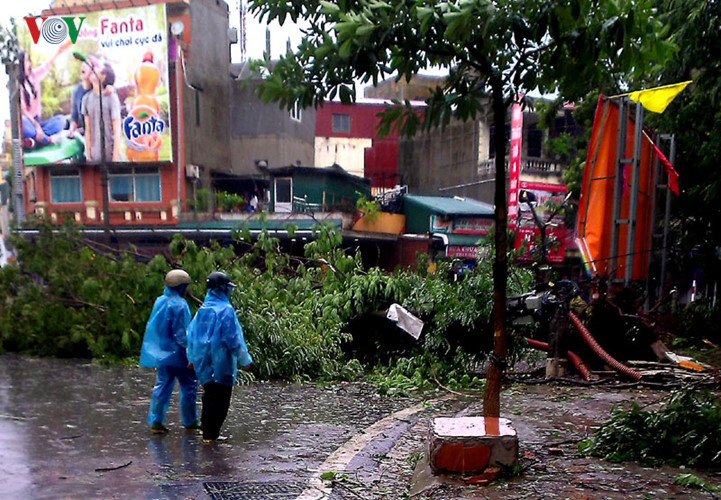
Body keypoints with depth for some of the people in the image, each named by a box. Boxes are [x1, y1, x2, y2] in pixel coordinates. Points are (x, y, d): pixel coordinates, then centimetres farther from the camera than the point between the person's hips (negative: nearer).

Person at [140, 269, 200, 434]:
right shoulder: (179, 305, -18)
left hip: (162, 352, 7)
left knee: (163, 385, 13)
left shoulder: (160, 301, 5)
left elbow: (154, 327, 12)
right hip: (177, 353, -7)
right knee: (189, 385, 7)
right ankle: (190, 421, 17)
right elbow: (180, 333, -19)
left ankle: (156, 421, 13)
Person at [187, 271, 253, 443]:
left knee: (210, 397, 19)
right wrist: (245, 360, -7)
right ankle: (211, 434, 7)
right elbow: (234, 339, -15)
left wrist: (193, 357, 24)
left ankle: (207, 431, 27)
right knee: (220, 400, 3)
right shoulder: (226, 310, -15)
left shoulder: (202, 309, 7)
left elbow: (191, 334, 14)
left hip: (204, 363, 8)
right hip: (221, 364, -8)